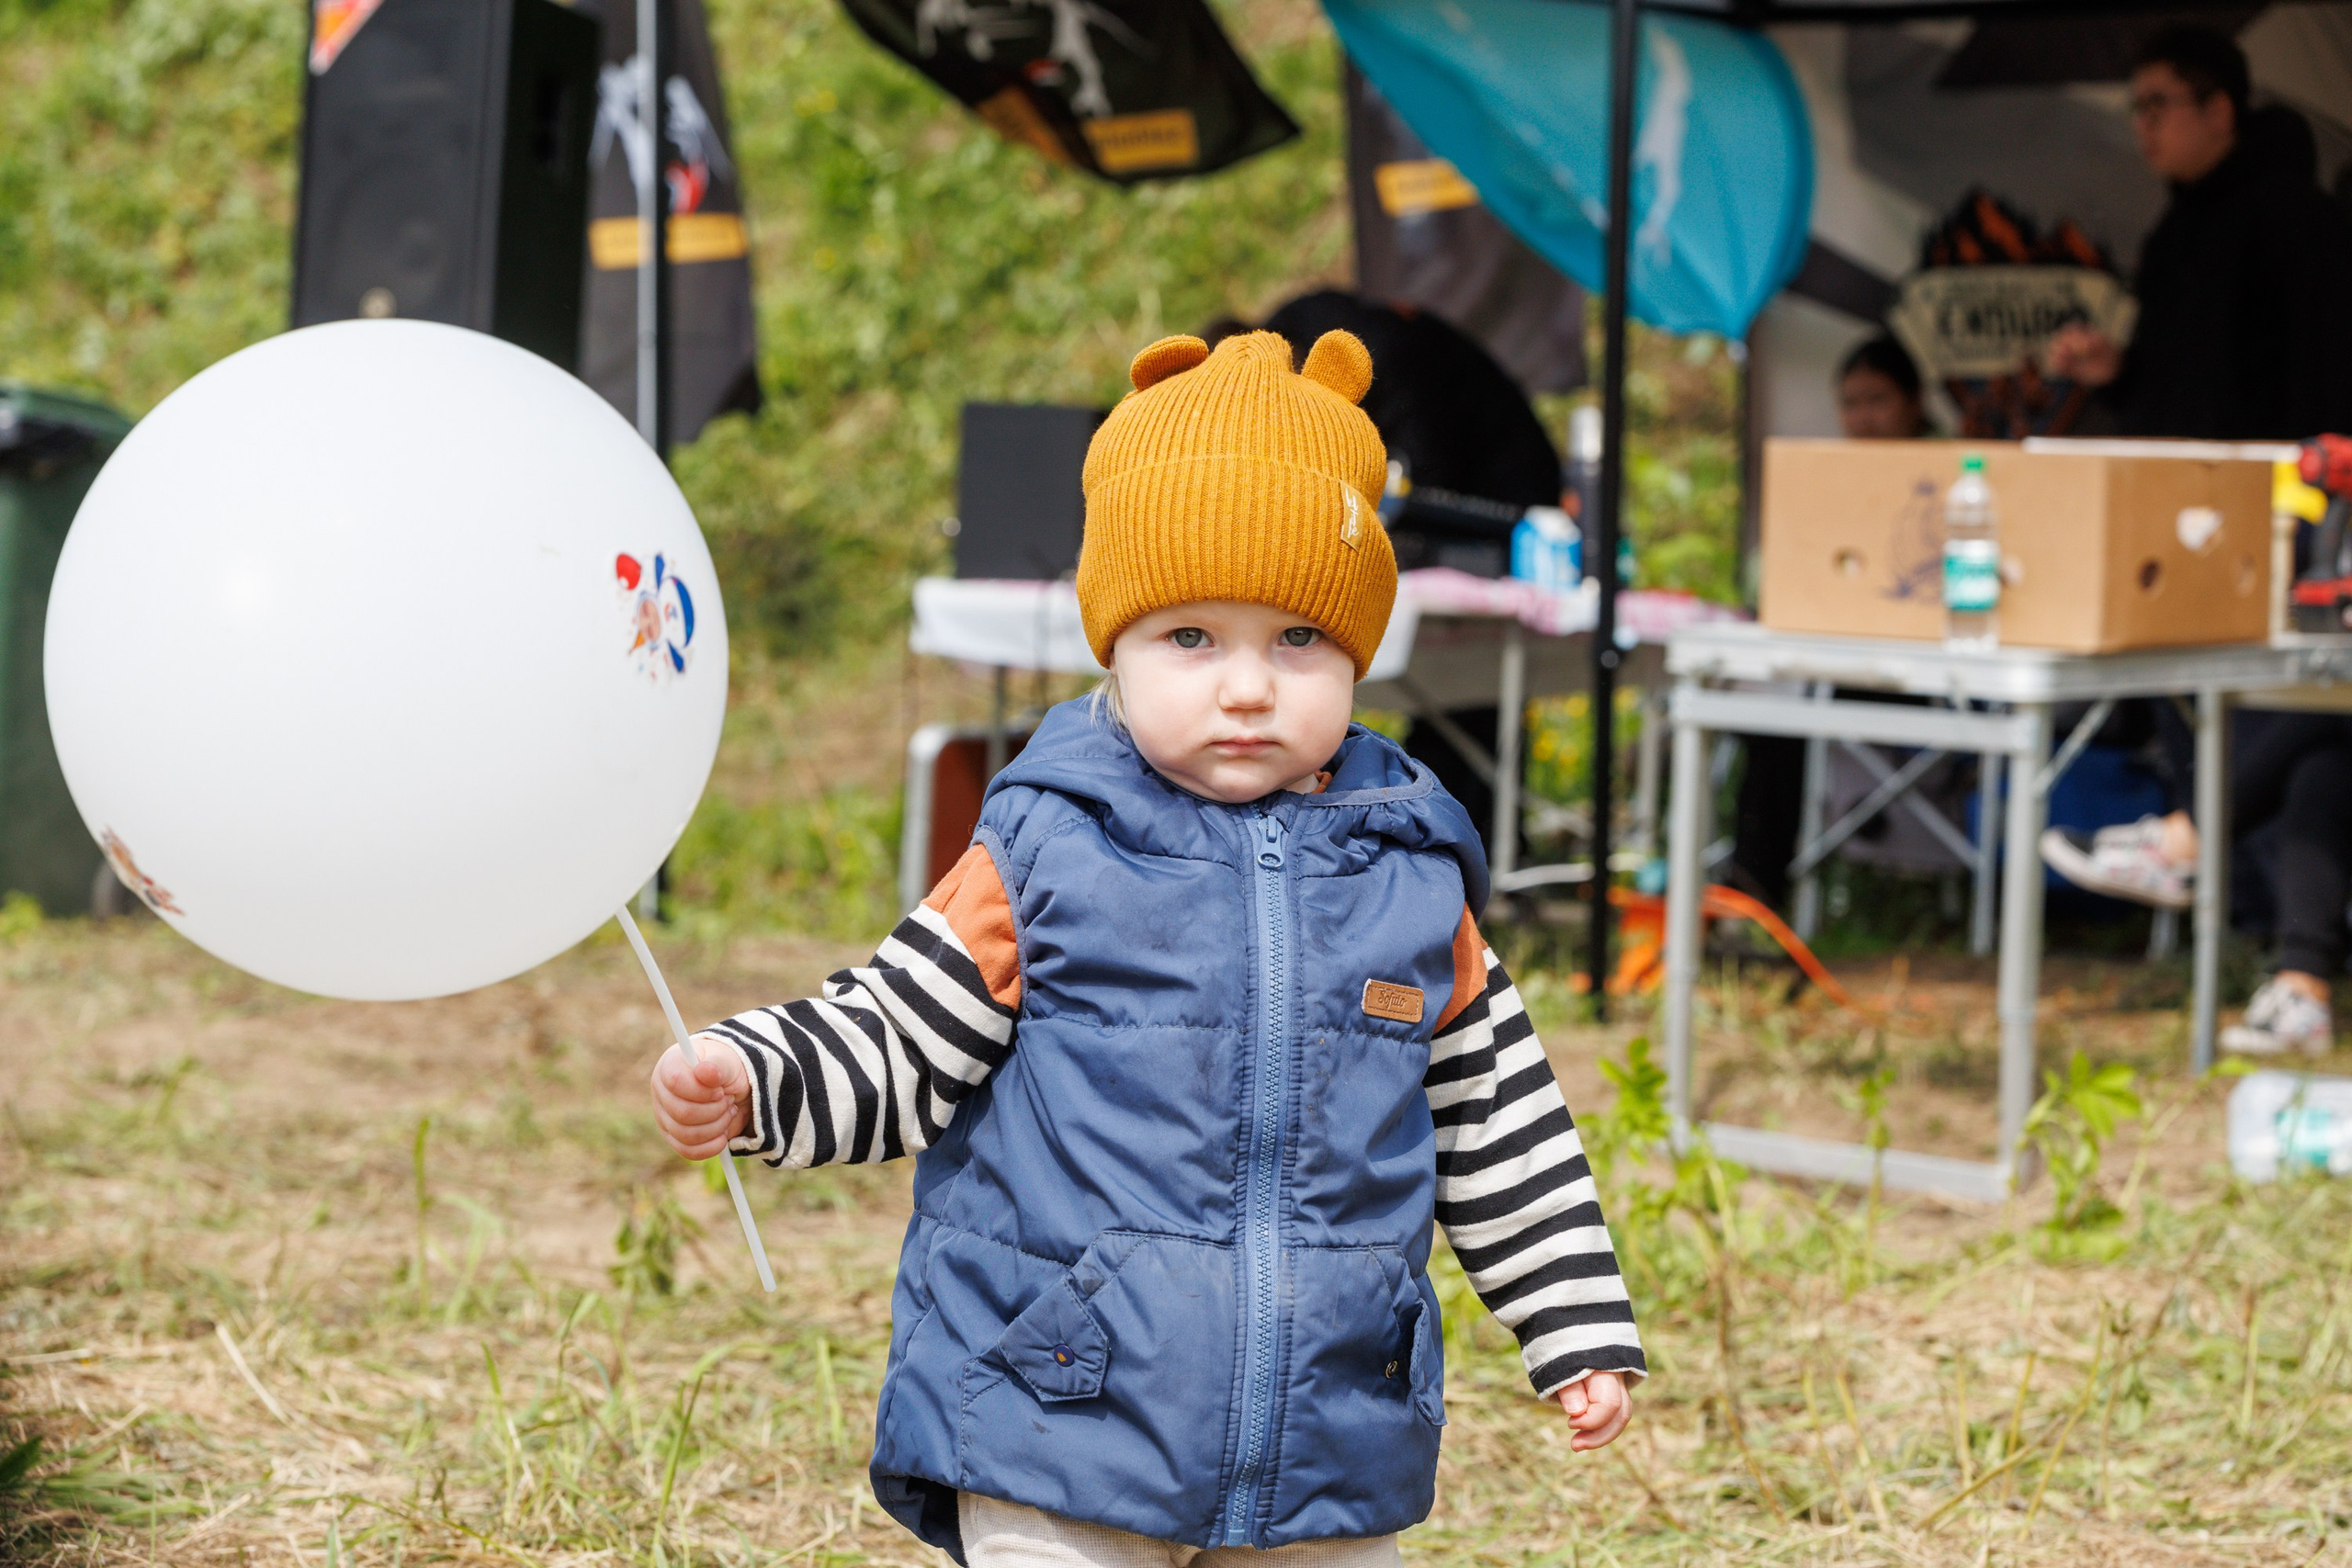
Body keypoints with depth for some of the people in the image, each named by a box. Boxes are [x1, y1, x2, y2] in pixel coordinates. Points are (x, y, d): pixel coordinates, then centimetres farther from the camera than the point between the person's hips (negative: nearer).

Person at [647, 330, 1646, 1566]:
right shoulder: (1046, 857, -4)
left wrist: (1582, 1332, 12)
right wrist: (747, 1085, -17)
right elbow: (901, 1045, 0)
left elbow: (1494, 1127, 12)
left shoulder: (1411, 873, 4)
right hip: (1067, 1424, -3)